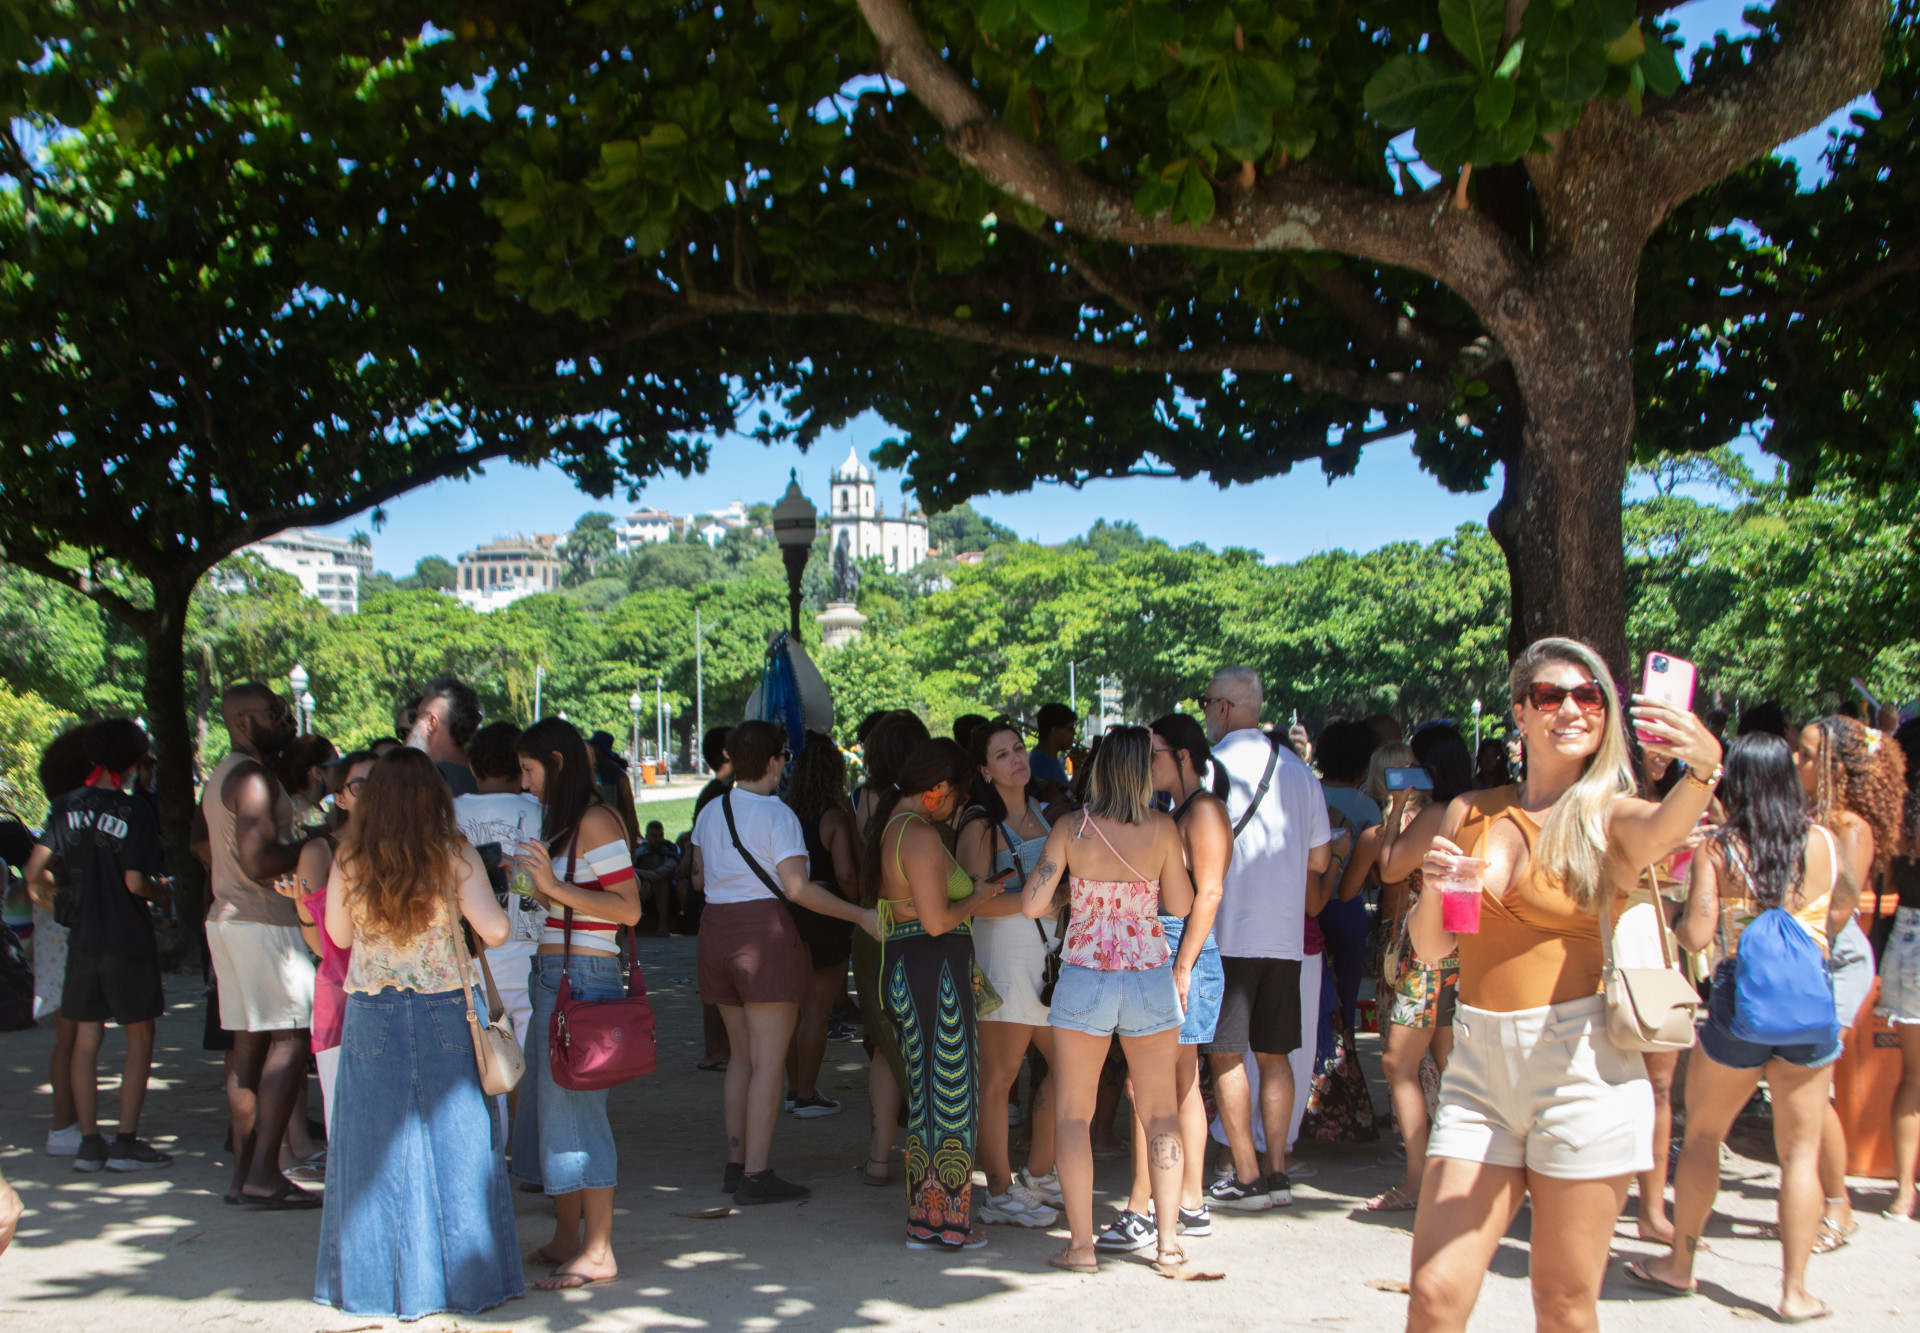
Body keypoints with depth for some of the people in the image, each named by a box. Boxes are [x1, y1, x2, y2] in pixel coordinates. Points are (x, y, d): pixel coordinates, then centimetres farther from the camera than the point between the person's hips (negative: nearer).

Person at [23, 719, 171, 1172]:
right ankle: (127, 1142, 3)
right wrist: (161, 894, 4)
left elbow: (35, 872, 3)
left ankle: (89, 1142, 14)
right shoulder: (136, 812, -12)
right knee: (139, 1037, 5)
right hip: (128, 939, -5)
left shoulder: (65, 806, 3)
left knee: (86, 1038, 11)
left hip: (81, 937, 5)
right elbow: (135, 882, -17)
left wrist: (56, 900, 21)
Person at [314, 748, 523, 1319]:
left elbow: (340, 936, 8)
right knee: (453, 1142, 8)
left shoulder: (349, 861, -3)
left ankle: (379, 1280, 18)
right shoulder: (454, 855, -8)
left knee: (380, 1148, 11)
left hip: (371, 1017, 2)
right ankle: (461, 1273, 14)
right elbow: (494, 930, -11)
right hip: (445, 1014, -1)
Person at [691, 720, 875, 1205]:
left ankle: (735, 1163, 17)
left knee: (741, 1056, 16)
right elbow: (798, 888, -17)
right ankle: (756, 1175, -5)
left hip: (716, 929, 7)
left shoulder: (709, 813, 11)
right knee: (768, 1061, -4)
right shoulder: (776, 814, -10)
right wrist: (861, 916, -14)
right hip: (764, 932, -7)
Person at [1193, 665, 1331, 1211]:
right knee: (1274, 1054, 12)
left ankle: (1247, 1178, 1)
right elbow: (1320, 858, 12)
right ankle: (1277, 1172, 14)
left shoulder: (1210, 765, -9)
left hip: (1229, 933, -6)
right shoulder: (1298, 769, 8)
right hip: (1286, 934, 6)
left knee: (1227, 1056, 1)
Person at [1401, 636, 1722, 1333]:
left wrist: (1704, 769, -47)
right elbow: (1430, 948, 15)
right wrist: (1433, 887, -7)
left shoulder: (1610, 816, 0)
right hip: (1479, 1066, 3)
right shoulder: (1469, 813, 12)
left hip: (1581, 1063, -3)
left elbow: (1663, 830, -25)